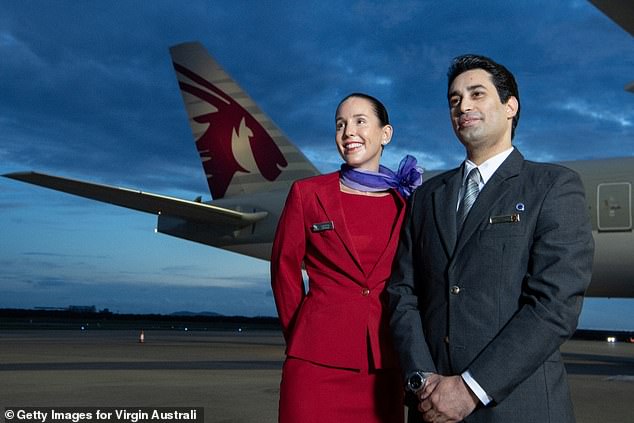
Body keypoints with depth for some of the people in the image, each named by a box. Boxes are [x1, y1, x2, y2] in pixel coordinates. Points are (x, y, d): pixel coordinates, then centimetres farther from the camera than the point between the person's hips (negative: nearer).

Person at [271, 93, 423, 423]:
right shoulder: (307, 194, 1)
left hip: (382, 364, 2)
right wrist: (299, 335, 8)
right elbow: (284, 269, 6)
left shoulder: (405, 202, 6)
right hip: (318, 360, -2)